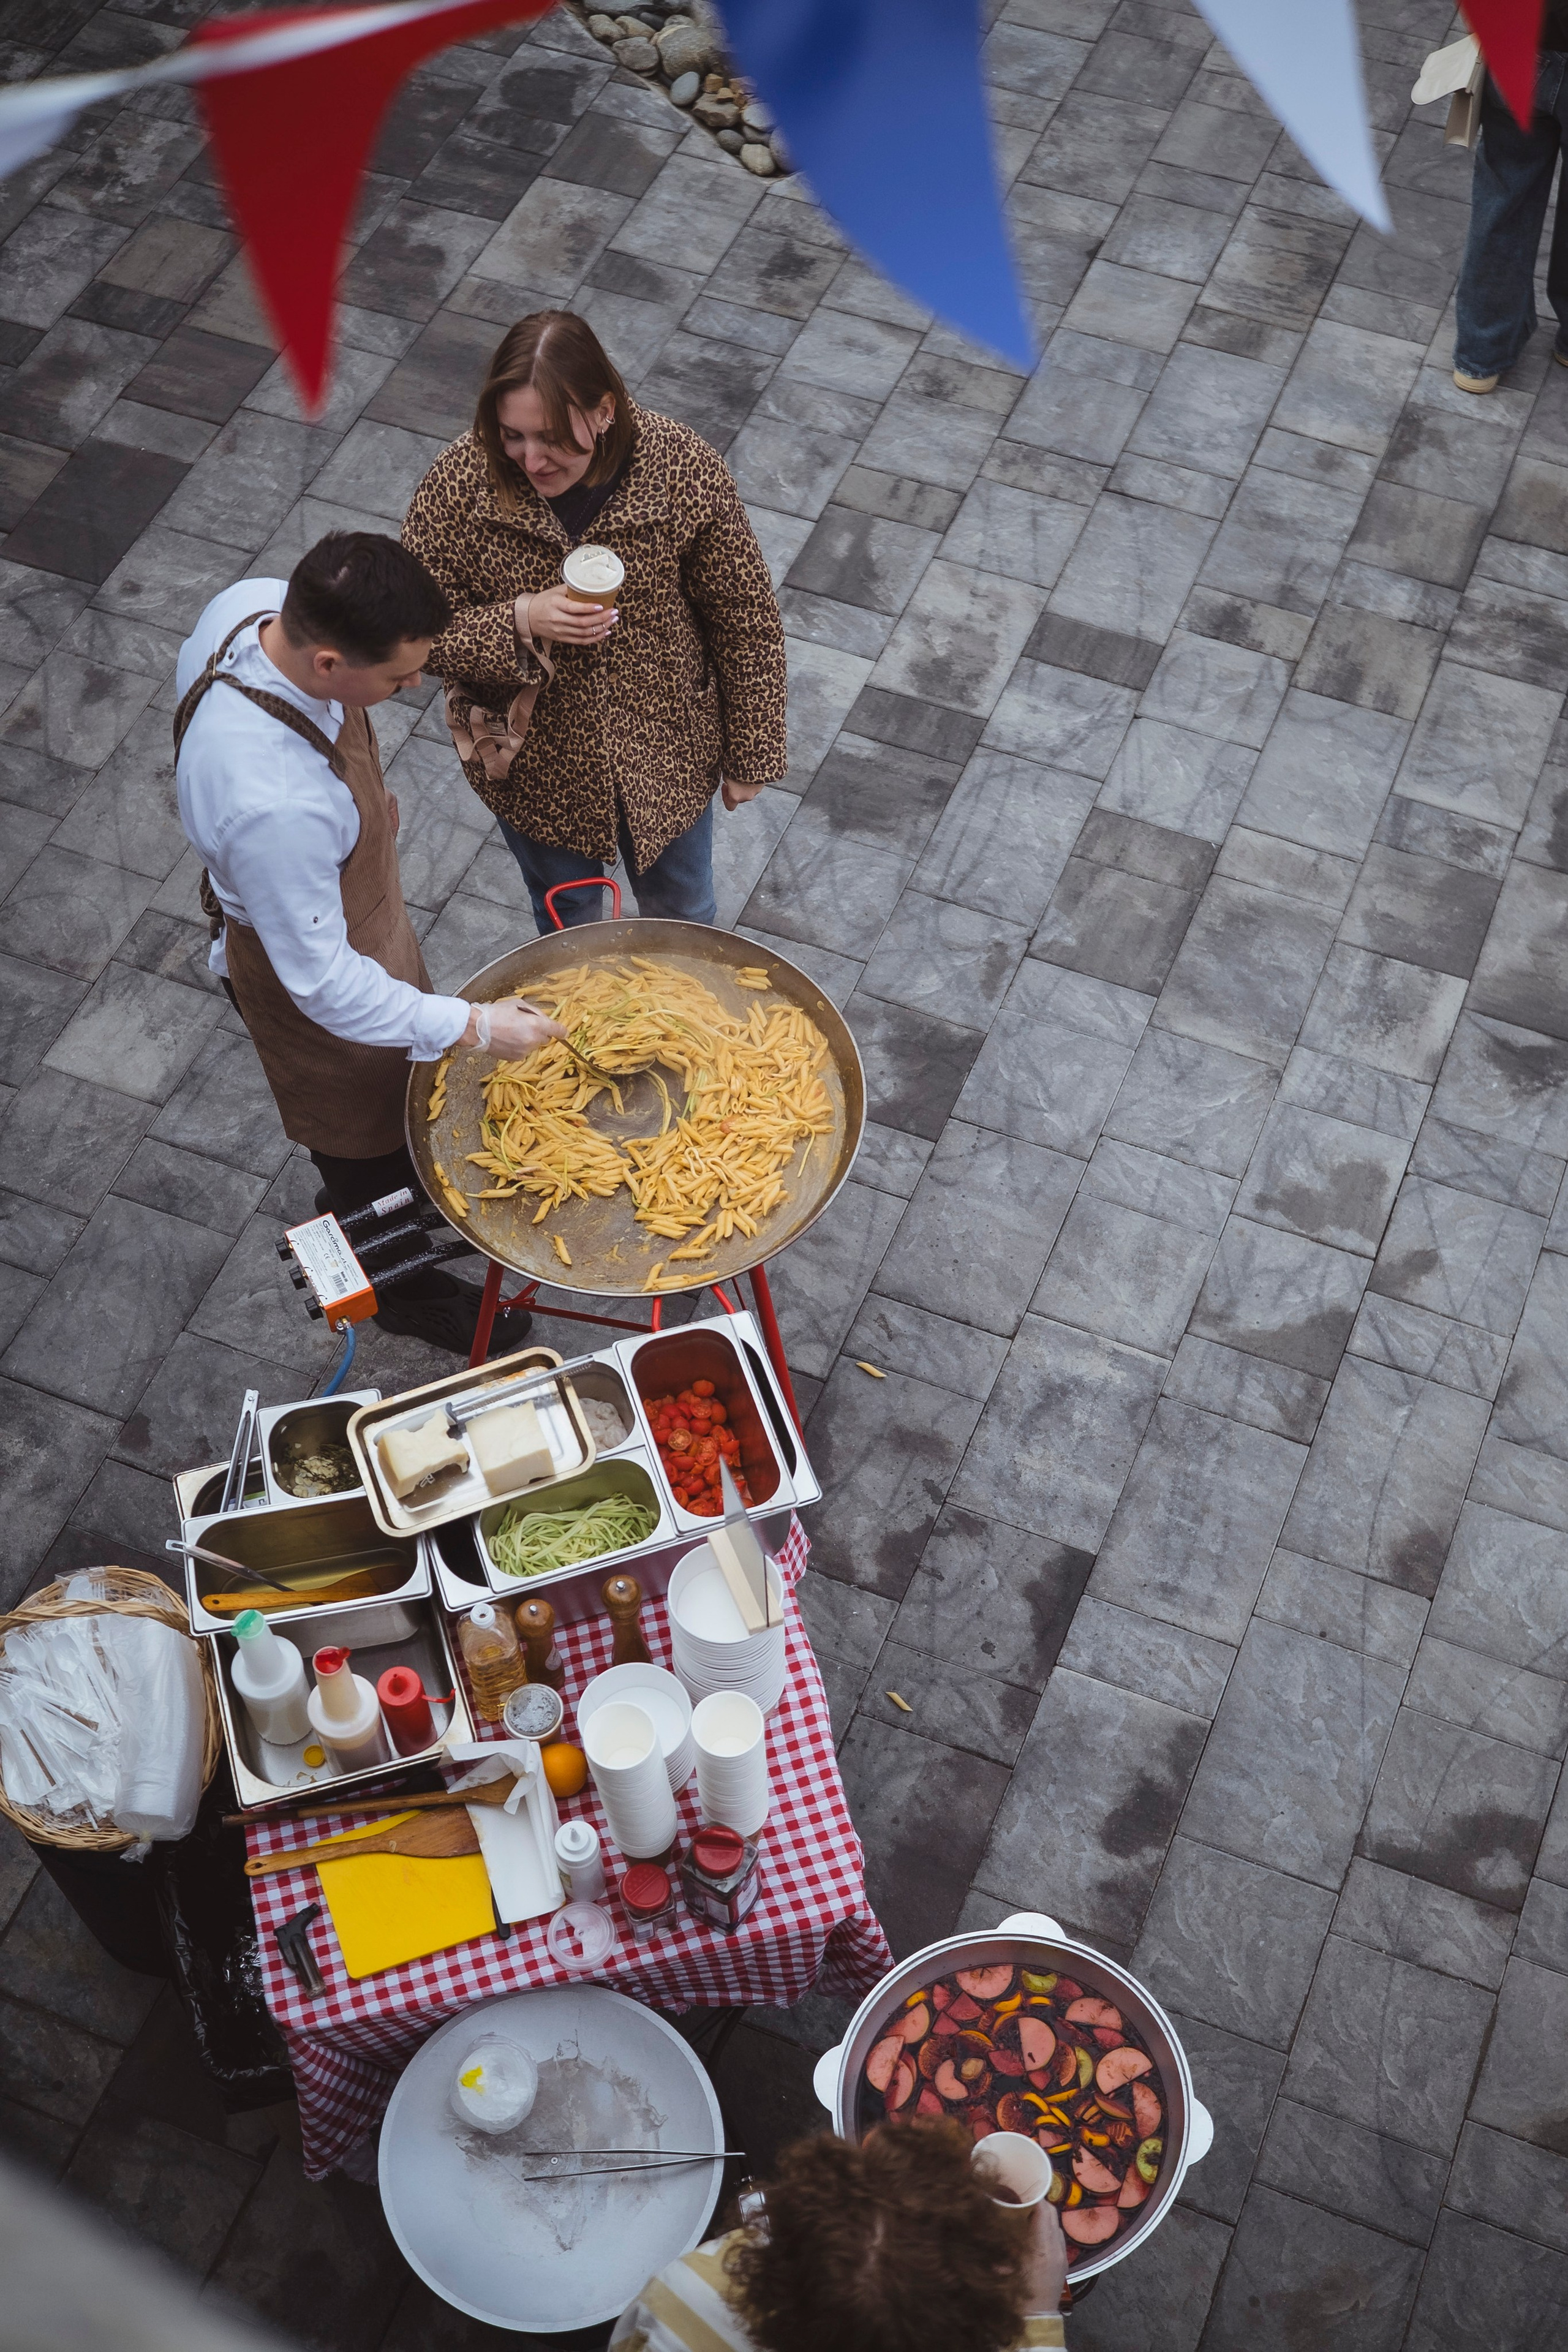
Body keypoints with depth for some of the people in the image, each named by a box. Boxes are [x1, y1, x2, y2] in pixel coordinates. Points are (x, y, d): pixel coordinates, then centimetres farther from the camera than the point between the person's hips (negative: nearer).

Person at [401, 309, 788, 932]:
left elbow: (745, 622, -12)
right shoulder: (458, 485, -24)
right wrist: (519, 623, -33)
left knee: (682, 915, 26)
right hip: (536, 772, 0)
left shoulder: (685, 468, -24)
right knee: (568, 927, 26)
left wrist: (749, 757, -4)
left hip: (668, 758, 0)